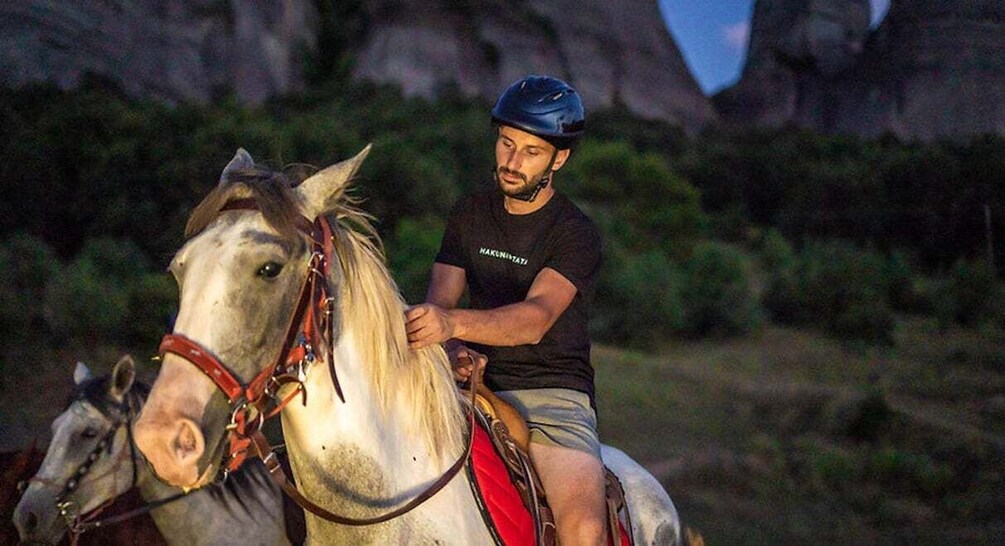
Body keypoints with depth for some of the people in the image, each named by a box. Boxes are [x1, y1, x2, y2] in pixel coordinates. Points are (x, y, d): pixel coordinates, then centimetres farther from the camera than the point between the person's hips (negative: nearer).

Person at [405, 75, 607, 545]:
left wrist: (452, 324, -39)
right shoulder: (470, 214, 13)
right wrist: (455, 351, -18)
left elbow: (536, 317, -21)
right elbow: (439, 300, 6)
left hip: (553, 395, -4)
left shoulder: (575, 234, -4)